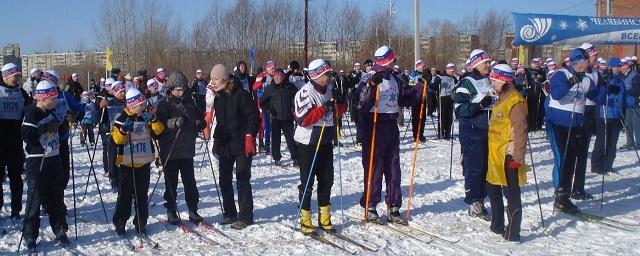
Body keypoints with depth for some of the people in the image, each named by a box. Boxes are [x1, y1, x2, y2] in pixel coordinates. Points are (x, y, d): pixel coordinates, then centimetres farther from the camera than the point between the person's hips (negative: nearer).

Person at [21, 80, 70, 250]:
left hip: (53, 159, 8)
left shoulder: (50, 112, 12)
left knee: (56, 197, 12)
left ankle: (60, 231, 23)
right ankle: (30, 236, 9)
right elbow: (26, 135, -23)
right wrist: (45, 128, -22)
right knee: (35, 198, -2)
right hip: (37, 162, -8)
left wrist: (61, 124, 12)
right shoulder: (32, 113, -13)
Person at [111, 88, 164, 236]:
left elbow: (159, 131, -2)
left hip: (144, 163, 3)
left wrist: (153, 120, -18)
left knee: (142, 195, 9)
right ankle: (120, 223, 14)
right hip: (127, 163, -3)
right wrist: (123, 129, -28)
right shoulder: (122, 118, -6)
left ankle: (141, 223, 18)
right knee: (125, 195, 2)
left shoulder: (147, 116, 6)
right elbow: (116, 139, -10)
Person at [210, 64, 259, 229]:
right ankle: (230, 214, 21)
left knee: (242, 179, -5)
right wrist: (216, 140, 18)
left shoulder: (240, 94, -12)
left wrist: (250, 136, -19)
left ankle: (245, 216, 2)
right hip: (225, 145, 8)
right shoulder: (218, 97, 12)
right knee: (225, 180, 10)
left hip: (242, 145, -8)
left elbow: (253, 117, -14)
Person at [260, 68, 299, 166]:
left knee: (290, 138, 1)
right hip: (275, 117, 1)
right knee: (275, 138, 2)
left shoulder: (290, 87, 0)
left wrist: (293, 109, 0)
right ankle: (276, 158, 13)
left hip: (288, 117, -1)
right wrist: (268, 110, -2)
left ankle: (295, 158, 7)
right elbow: (262, 101, 10)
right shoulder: (270, 88, 1)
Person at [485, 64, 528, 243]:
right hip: (495, 155, 10)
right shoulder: (501, 99, 15)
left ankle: (512, 233, 4)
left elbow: (520, 132, -19)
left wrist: (518, 157, -21)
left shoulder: (515, 101, -15)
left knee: (511, 194, -2)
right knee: (493, 190, 18)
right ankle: (497, 226, 31)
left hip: (508, 156, -10)